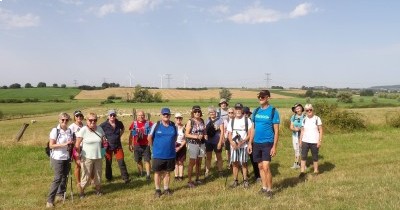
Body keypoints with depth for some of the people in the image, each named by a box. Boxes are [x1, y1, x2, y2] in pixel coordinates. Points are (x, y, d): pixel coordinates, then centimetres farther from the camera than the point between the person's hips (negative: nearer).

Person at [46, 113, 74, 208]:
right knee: (57, 178, -7)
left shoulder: (69, 130, 4)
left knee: (65, 177, 12)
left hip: (67, 157, 6)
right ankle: (50, 200, 1)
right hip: (57, 158, -6)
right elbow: (51, 145, -15)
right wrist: (64, 144, -24)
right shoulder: (55, 130, -13)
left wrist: (71, 144, -2)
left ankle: (60, 194, 31)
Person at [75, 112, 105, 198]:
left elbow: (103, 141, 17)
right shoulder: (83, 130, -11)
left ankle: (98, 189, 30)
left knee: (98, 175, 13)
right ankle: (81, 191, 19)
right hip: (87, 157, -4)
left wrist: (104, 142, -3)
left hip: (98, 157, 4)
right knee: (86, 176, 1)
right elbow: (77, 145, -10)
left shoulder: (100, 129, 2)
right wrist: (78, 157, -12)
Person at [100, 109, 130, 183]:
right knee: (108, 163, 11)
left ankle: (126, 178, 0)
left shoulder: (119, 123, -2)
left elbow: (123, 128, 20)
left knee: (121, 162, -3)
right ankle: (109, 177, 28)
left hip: (118, 146, 1)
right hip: (108, 146, -1)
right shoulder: (104, 125, -11)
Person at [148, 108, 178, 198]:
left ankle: (166, 189, 25)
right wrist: (155, 146, 9)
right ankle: (157, 190, 20)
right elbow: (150, 137, 2)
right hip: (158, 154, -2)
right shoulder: (156, 125, -8)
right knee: (158, 172, 8)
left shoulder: (173, 126, 0)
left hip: (170, 154, 2)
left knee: (167, 172, 13)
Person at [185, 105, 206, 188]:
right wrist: (195, 136, -20)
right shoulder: (190, 121, -8)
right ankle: (189, 181, 4)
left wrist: (203, 135, -3)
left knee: (199, 163, 11)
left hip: (201, 143, 5)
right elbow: (186, 134, -9)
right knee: (192, 163, -3)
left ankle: (197, 179, 23)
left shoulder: (202, 121, 7)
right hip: (193, 144, -5)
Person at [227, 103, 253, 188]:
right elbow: (229, 134, 9)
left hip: (243, 146, -3)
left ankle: (245, 180, 14)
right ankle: (235, 180, 15)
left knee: (244, 163, 2)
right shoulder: (232, 121, 9)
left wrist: (242, 142, -17)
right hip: (234, 146, 3)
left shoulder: (247, 120, -3)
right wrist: (232, 142, -10)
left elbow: (250, 134, -6)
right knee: (234, 163, 5)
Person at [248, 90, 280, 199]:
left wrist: (274, 146, -14)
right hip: (256, 143, 6)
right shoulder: (256, 111, 7)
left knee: (266, 167, -10)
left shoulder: (273, 111, -9)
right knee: (260, 166, 12)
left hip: (268, 143, -5)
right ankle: (264, 187, 25)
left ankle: (269, 190, 5)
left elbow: (276, 130, -9)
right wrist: (250, 143, 9)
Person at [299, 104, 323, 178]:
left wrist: (320, 141, -9)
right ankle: (302, 171, 0)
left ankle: (316, 171, 21)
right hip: (305, 141, 3)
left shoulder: (317, 119, -3)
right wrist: (300, 141, 5)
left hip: (314, 142, -3)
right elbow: (302, 131, 10)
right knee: (303, 156, -3)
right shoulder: (304, 120, 7)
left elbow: (320, 131, -3)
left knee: (315, 157, 7)